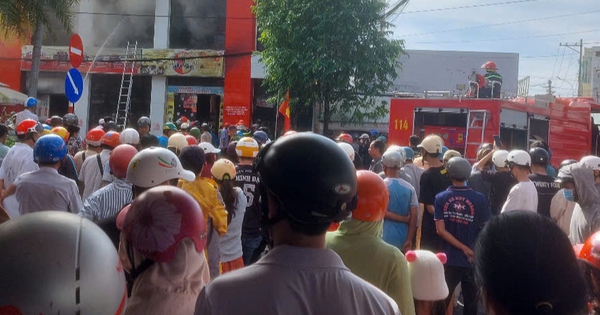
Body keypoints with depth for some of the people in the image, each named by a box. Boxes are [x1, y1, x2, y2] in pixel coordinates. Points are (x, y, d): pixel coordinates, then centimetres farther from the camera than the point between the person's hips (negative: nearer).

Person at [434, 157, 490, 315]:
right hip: (473, 259, -1)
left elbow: (440, 230, -11)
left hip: (450, 259, 1)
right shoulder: (479, 198, -9)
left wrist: (464, 249, -9)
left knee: (442, 302, 13)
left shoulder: (441, 198, -6)